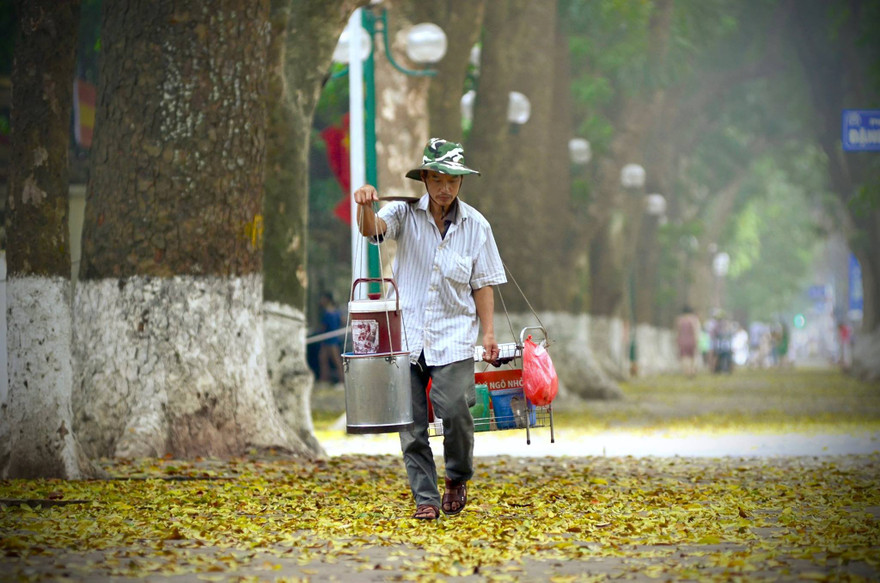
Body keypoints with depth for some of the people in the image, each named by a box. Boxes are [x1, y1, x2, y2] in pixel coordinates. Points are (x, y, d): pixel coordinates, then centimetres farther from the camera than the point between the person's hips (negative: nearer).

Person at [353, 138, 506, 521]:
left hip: (453, 335, -1)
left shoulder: (476, 226, 4)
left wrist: (489, 331, -2)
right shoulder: (405, 213, 0)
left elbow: (482, 284, 8)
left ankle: (457, 477, 9)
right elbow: (372, 229, -20)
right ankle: (425, 499, 10)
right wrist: (365, 206, -42)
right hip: (406, 332, 1)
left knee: (453, 409, -18)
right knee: (411, 421, 0)